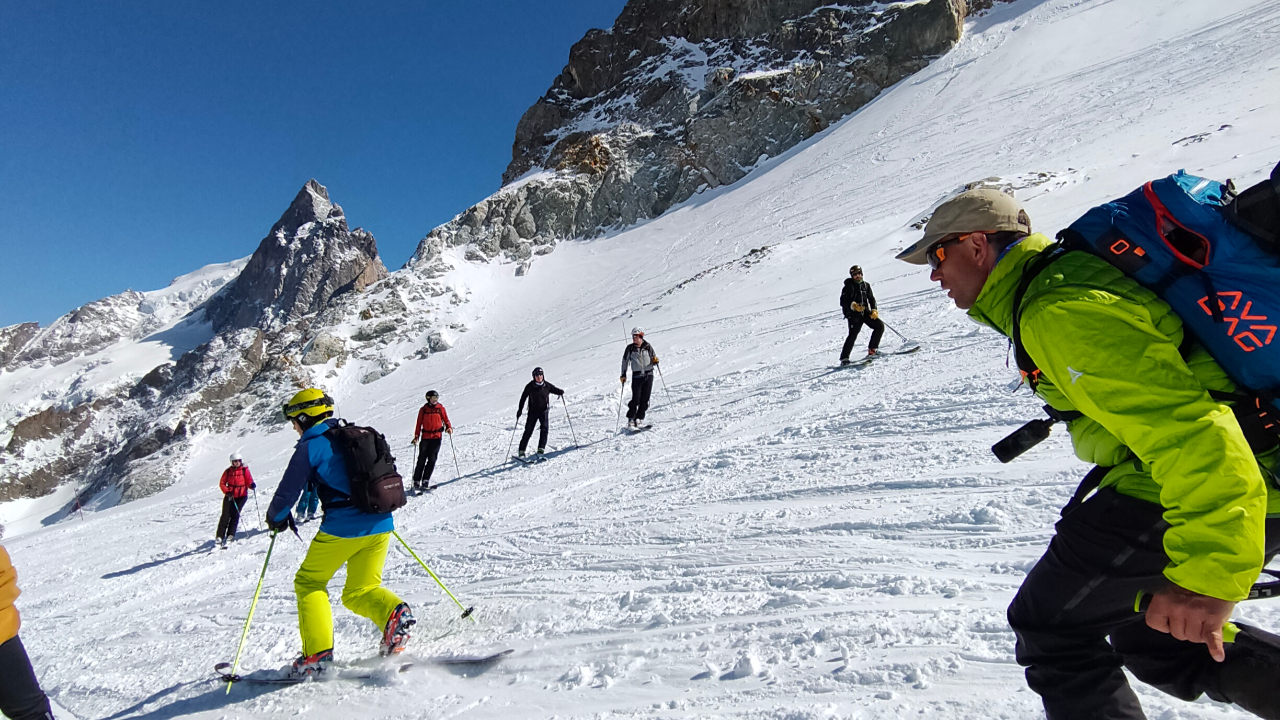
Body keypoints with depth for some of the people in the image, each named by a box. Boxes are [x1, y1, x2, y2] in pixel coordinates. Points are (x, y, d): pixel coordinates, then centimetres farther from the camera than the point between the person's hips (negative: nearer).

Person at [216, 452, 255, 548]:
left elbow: (249, 481, -5)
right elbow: (222, 483, 7)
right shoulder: (228, 471, 3)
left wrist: (252, 485, -28)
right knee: (226, 516, -2)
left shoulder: (245, 470, 0)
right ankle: (220, 536, 3)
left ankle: (230, 535, -2)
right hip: (229, 496, 1)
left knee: (235, 515, -7)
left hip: (242, 496, -1)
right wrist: (227, 491, -9)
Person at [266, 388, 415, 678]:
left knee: (309, 582, 18)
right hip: (381, 526, 6)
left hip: (341, 528, -6)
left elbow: (288, 491, -1)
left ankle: (317, 653, 10)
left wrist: (276, 518, 19)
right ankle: (394, 613, -12)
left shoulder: (310, 447, -3)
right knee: (359, 592, 18)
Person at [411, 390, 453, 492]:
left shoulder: (440, 408, 7)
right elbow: (419, 423, 8)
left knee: (432, 459, -7)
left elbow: (446, 419, 12)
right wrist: (416, 436, 1)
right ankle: (416, 481, 7)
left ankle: (425, 481, -4)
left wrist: (449, 428, -7)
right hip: (425, 436, 0)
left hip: (437, 436, 0)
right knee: (422, 459, -1)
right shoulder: (423, 410, 6)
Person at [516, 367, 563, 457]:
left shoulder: (547, 385, -2)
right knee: (528, 430, -1)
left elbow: (555, 390, 11)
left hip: (544, 411, 1)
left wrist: (561, 392, -12)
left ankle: (541, 448, -15)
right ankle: (522, 451, 8)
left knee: (544, 428, -16)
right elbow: (523, 397, 2)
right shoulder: (530, 386, -6)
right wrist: (520, 409, -2)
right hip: (533, 411, -1)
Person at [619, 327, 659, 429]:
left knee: (645, 399, 0)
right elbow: (625, 361, 10)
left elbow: (654, 358, 12)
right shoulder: (630, 348, 2)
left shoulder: (648, 347, 3)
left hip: (648, 375, 1)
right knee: (636, 399, -9)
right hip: (637, 376, -1)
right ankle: (631, 420, 3)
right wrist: (623, 374, 6)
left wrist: (655, 361, -11)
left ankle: (638, 419, 11)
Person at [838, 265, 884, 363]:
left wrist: (874, 310, 2)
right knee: (853, 334, -17)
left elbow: (871, 299, 18)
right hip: (854, 314, -6)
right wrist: (853, 306, -23)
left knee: (880, 326, -3)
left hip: (865, 312, 6)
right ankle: (844, 358, -13)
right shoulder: (849, 286, -3)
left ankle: (872, 349, 11)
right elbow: (843, 302, -6)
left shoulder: (866, 285, 13)